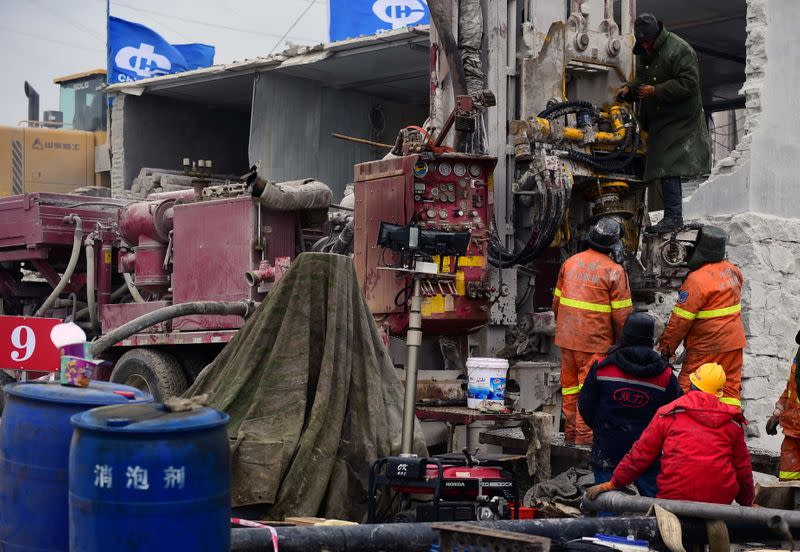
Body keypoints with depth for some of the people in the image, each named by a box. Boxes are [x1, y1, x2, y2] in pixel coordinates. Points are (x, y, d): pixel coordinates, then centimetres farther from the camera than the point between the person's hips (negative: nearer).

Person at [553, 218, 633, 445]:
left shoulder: (570, 263, 6)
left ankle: (571, 431, 23)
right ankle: (584, 433, 2)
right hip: (595, 340, -6)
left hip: (566, 336, 6)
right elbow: (622, 313, -10)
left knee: (570, 385, 14)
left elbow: (557, 300, 14)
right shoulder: (614, 271, -11)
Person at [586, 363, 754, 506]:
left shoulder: (669, 413, 7)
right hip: (721, 500, 2)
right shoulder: (733, 422, 13)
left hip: (675, 495, -2)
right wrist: (747, 504, 33)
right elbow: (743, 468, 19)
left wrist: (613, 483, 14)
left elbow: (641, 454, 7)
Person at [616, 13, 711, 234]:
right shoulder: (644, 53, 13)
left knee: (668, 167, -15)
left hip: (678, 121, -8)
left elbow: (689, 83, -20)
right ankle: (673, 215, 10)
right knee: (663, 166, 7)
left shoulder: (679, 50, -14)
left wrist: (655, 91, -22)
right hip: (656, 120, 8)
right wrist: (629, 89, 5)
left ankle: (673, 216, -14)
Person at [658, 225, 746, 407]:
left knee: (686, 387, 1)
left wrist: (666, 347, -8)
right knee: (731, 386, 13)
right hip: (734, 342, 7)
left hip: (707, 346, -7)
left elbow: (681, 319, -17)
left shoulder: (696, 280, -21)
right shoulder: (733, 271, 1)